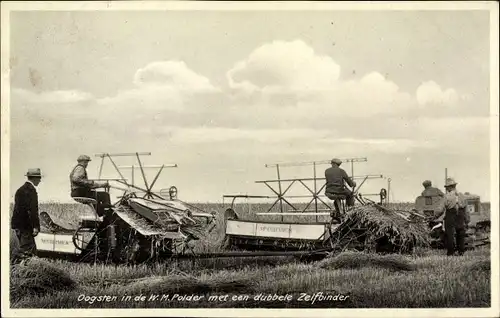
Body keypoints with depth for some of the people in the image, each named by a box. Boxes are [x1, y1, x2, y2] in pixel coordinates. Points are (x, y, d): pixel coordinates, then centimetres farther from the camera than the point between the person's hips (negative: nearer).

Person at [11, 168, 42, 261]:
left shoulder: (20, 189, 16)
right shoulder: (31, 190, -15)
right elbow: (32, 210, -20)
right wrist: (36, 226, -20)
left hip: (18, 225, 10)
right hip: (25, 226, -10)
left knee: (32, 250, 15)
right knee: (26, 251, -6)